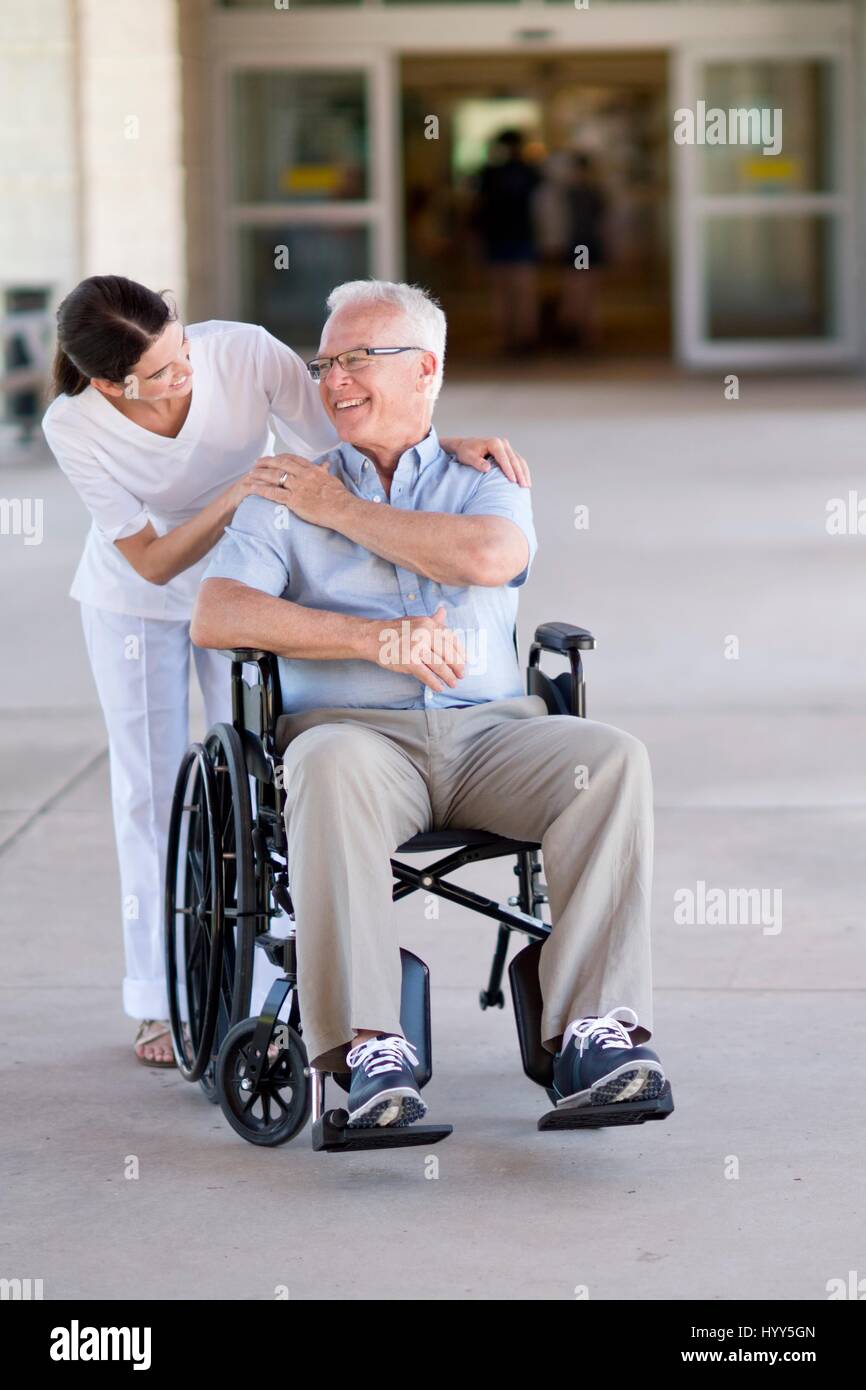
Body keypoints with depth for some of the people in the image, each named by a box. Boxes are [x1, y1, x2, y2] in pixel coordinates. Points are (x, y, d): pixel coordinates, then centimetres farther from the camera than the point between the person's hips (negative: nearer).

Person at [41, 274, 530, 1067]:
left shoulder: (245, 355, -31)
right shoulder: (75, 429, -30)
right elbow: (150, 562, -27)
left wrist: (452, 448, -42)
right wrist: (231, 498, -43)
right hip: (134, 605, -1)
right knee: (152, 789, 2)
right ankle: (161, 1003, 12)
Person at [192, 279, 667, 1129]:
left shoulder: (483, 479, 18)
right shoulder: (289, 494, 16)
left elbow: (491, 556, -8)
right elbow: (217, 617, -2)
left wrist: (342, 511, 0)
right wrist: (376, 638, -12)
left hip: (488, 732, 2)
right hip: (354, 729, -1)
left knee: (612, 758, -29)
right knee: (331, 770, -38)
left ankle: (592, 1029, -34)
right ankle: (368, 1051, -41)